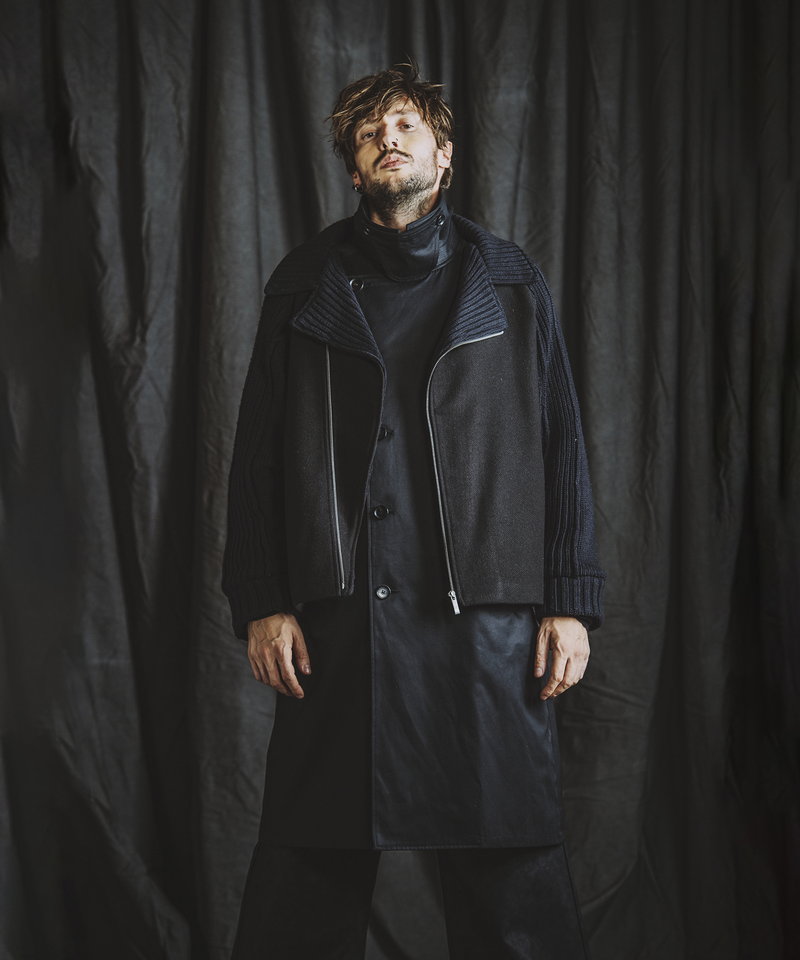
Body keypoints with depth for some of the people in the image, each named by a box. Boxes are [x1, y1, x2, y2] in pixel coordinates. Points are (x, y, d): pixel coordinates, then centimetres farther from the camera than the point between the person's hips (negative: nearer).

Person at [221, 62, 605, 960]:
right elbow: (257, 455, 9)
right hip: (338, 623, 0)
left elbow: (562, 447, 10)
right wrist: (261, 604, 0)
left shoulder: (510, 283, 12)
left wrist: (571, 602, 2)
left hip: (487, 619, 0)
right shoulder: (304, 286, 12)